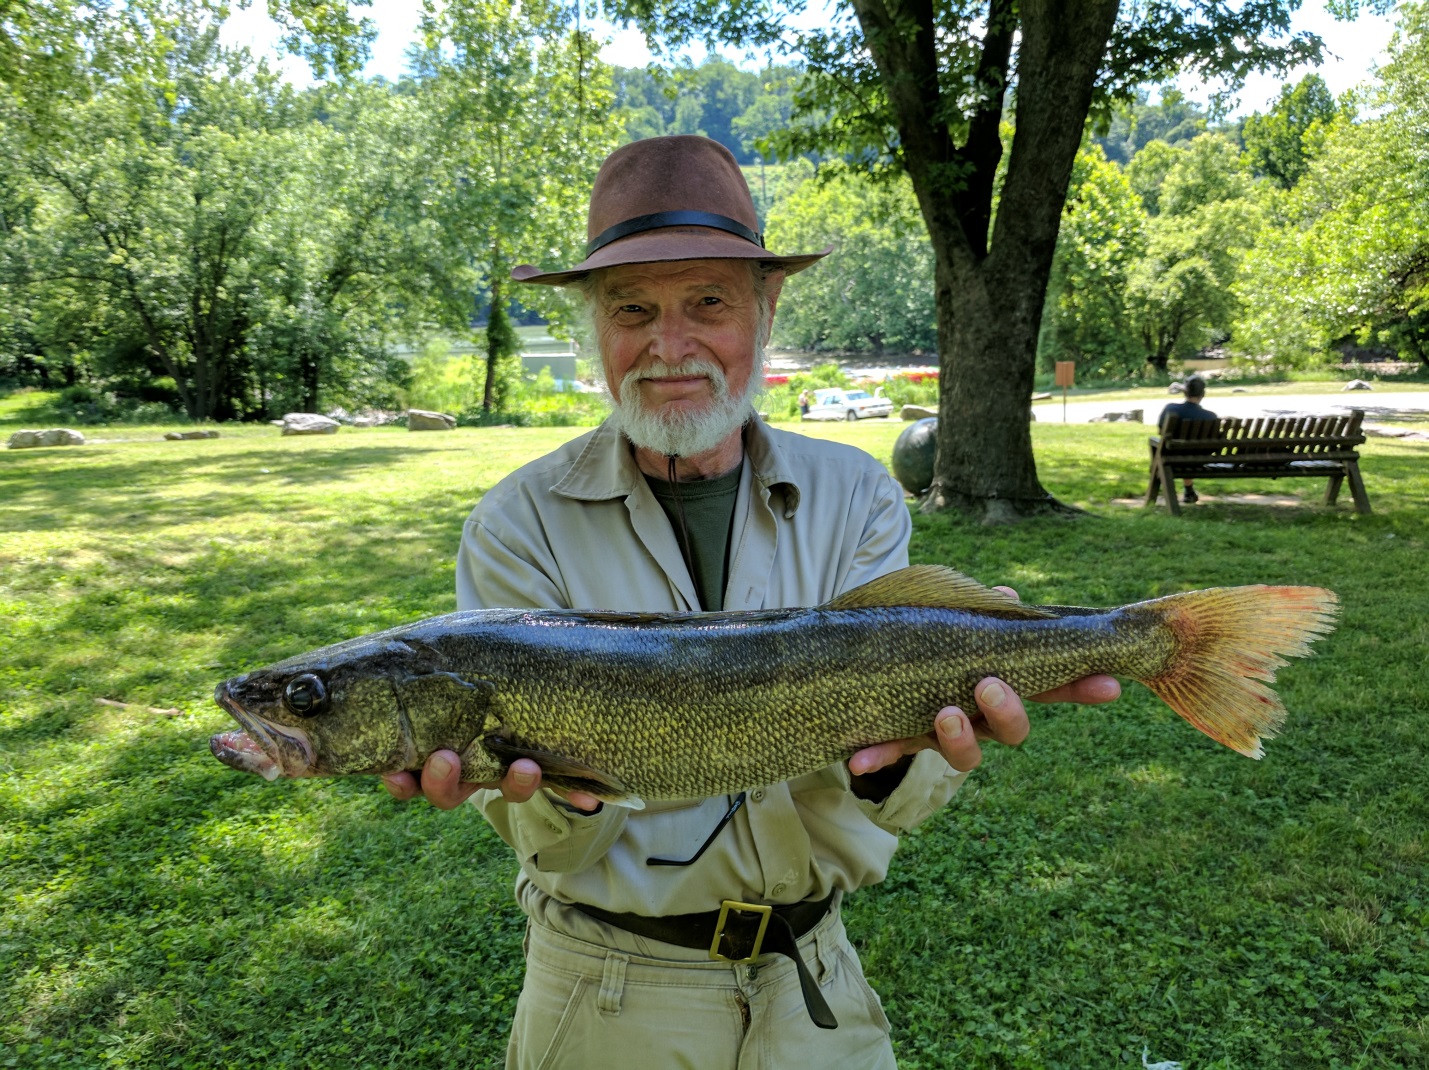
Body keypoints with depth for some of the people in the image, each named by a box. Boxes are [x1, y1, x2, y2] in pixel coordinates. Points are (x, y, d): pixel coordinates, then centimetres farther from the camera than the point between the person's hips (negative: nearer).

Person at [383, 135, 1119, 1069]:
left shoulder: (856, 501, -9)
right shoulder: (521, 526, -14)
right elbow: (553, 846, -16)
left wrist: (892, 754, -36)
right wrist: (566, 789, -37)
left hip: (813, 987, 2)